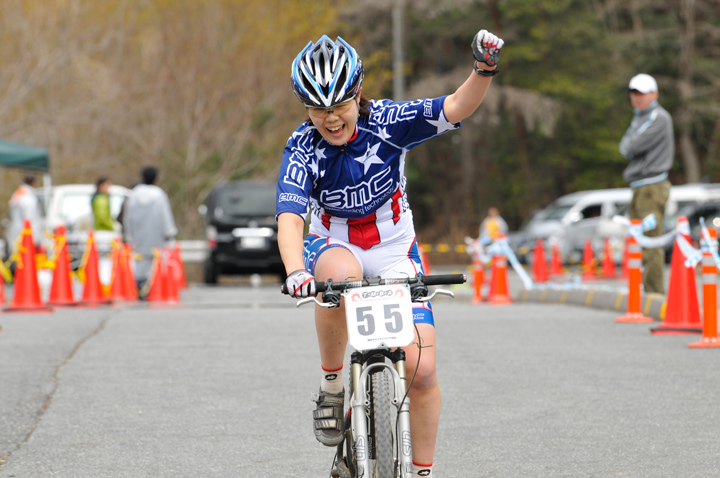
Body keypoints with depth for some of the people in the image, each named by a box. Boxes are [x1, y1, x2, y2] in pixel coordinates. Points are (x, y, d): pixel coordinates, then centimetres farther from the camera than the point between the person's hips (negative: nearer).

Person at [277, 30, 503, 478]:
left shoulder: (386, 121, -16)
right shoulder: (303, 148, -19)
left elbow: (456, 108, -28)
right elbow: (290, 216, -33)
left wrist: (483, 72, -48)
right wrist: (295, 272, -51)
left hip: (394, 251, 1)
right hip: (333, 244, -1)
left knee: (421, 369, -13)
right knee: (342, 274, -40)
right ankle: (331, 385, -20)